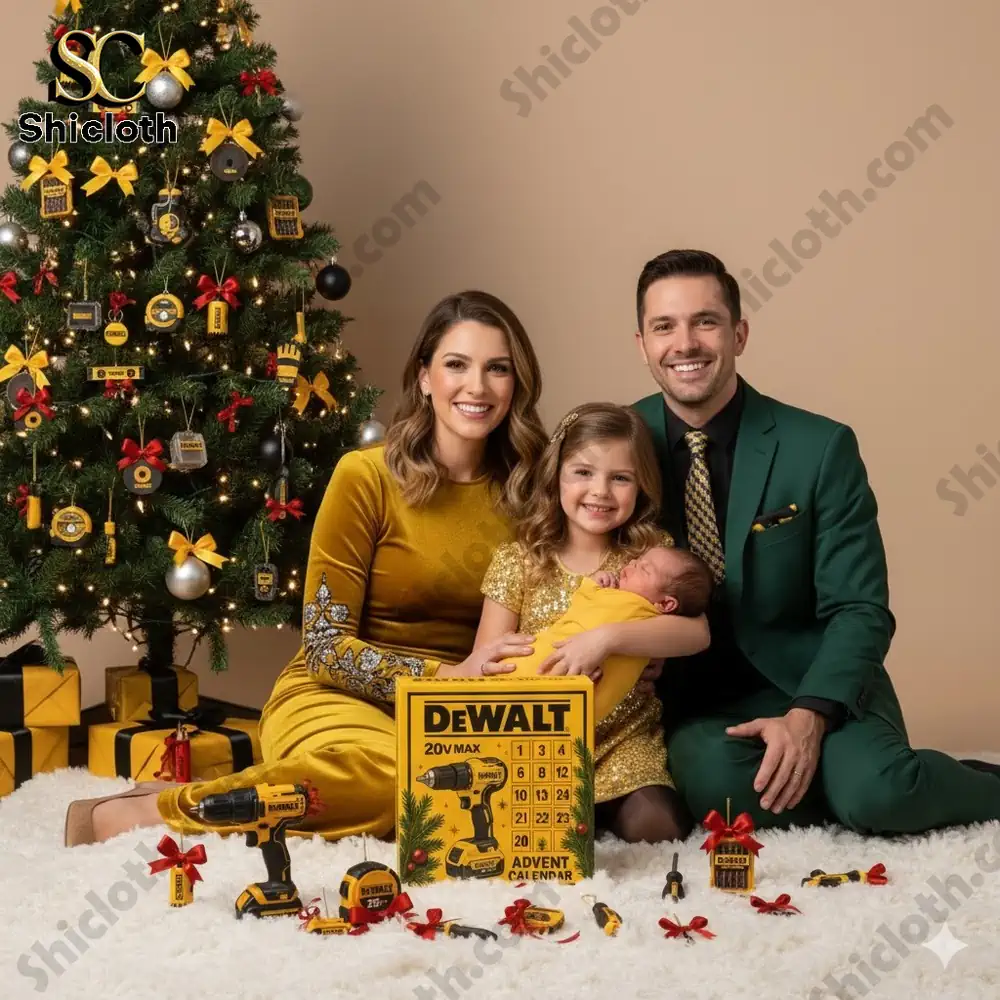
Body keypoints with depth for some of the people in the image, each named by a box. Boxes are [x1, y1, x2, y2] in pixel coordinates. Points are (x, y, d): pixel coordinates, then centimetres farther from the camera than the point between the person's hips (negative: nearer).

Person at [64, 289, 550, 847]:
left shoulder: (522, 492, 6)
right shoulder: (367, 477, -7)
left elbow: (524, 630, 15)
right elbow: (326, 649, -8)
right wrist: (446, 675, -20)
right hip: (339, 699, -6)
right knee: (390, 773, -39)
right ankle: (157, 810, -20)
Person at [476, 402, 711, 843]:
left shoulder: (654, 553, 2)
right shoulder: (517, 561, 1)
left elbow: (696, 632, -15)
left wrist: (607, 637, -28)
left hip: (625, 737, 1)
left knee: (655, 827, -24)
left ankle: (592, 808, 4)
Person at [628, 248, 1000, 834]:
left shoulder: (821, 448, -8)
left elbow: (859, 610, -8)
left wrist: (808, 716, -25)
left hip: (814, 686, -1)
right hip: (694, 700, 1)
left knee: (875, 793, -30)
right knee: (713, 779, -33)